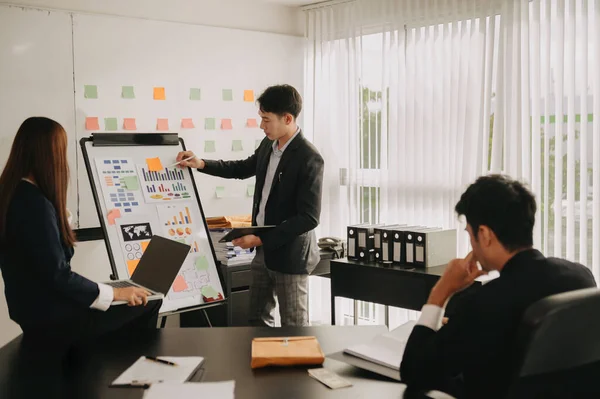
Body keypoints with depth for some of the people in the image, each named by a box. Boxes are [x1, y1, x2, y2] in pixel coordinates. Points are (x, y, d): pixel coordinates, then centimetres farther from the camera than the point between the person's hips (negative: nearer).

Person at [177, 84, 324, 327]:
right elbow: (244, 168, 23)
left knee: (294, 326, 4)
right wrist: (201, 164, 11)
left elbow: (309, 218, -24)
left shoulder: (308, 158, -22)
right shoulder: (268, 144, 3)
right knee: (258, 317, 19)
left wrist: (261, 239, -23)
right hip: (264, 250, 8)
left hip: (289, 254, -8)